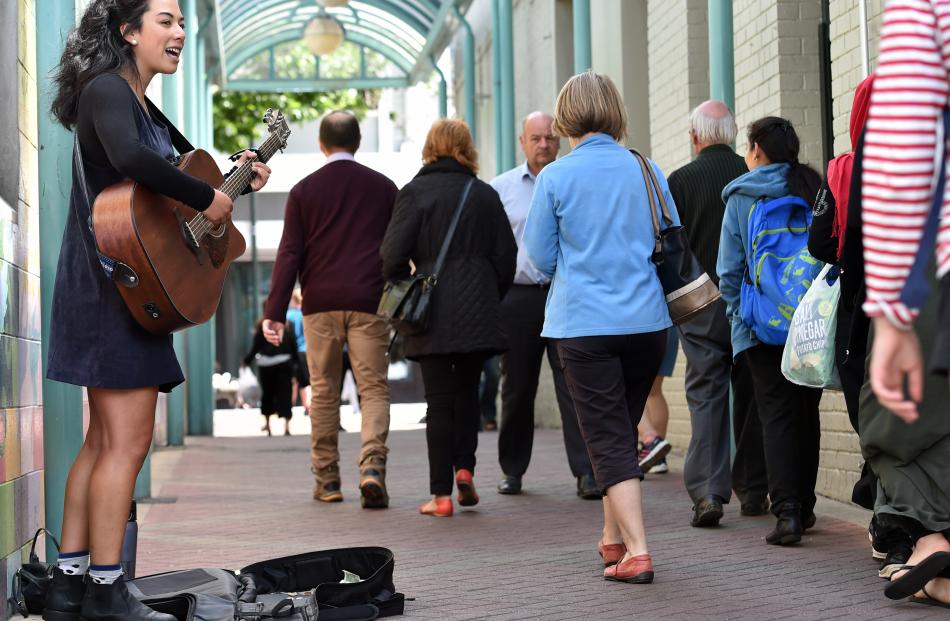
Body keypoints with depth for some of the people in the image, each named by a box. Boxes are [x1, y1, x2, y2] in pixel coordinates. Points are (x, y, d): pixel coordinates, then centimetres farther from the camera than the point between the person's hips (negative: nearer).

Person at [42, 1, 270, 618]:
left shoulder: (142, 105, 19)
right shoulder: (106, 89, -11)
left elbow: (166, 181, 26)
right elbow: (129, 159, -32)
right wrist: (206, 198, -23)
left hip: (129, 286, 10)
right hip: (111, 283, -10)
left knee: (104, 439, 11)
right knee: (129, 440, -9)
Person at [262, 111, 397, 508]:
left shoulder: (303, 191, 5)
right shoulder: (383, 187, 7)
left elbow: (289, 255, -1)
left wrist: (275, 312, -2)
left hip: (320, 304, 0)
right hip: (368, 303, 0)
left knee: (324, 391, 9)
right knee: (374, 389, 0)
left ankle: (326, 479, 11)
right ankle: (373, 465, -20)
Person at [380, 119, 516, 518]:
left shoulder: (416, 192, -3)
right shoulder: (485, 194, 6)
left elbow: (393, 256, -9)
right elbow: (506, 257, 6)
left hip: (432, 313, -2)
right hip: (478, 313, 2)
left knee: (439, 400, 2)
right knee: (467, 390, 18)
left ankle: (442, 495, 2)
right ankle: (464, 467, 2)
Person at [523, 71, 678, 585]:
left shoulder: (555, 177, -6)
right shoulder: (646, 170, 3)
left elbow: (541, 258, -1)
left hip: (584, 325, -4)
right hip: (647, 320, 4)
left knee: (608, 440, -1)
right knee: (623, 429, 19)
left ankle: (636, 551, -10)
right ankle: (614, 537, 30)